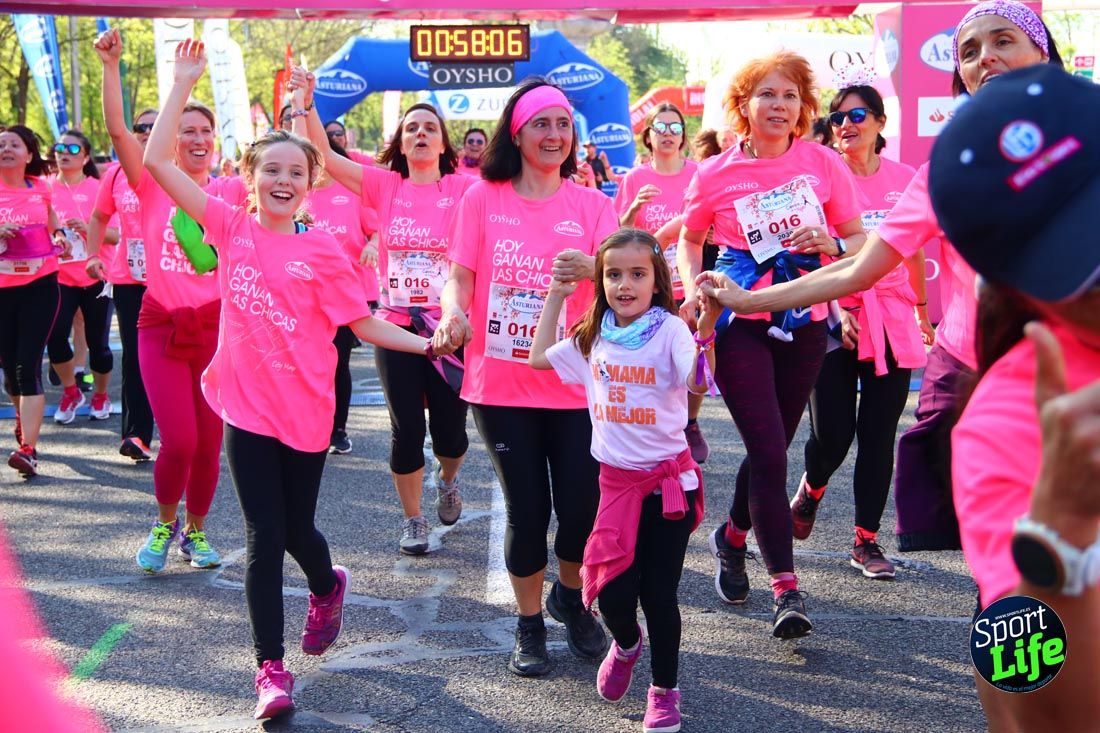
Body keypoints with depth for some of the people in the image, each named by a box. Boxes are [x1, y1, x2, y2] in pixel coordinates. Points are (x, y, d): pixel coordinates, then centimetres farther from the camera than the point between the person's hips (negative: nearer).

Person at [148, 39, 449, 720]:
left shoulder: (322, 248, -4)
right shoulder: (232, 226, -1)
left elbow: (364, 321, -2)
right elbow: (158, 159, -4)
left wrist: (426, 343, -13)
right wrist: (184, 82, -5)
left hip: (305, 411, 0)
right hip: (247, 408, 1)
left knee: (296, 528, 12)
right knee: (265, 539, 1)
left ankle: (327, 586, 48)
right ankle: (271, 668, 12)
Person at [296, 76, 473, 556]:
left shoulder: (464, 189, -1)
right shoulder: (386, 186, 2)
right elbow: (324, 155, -5)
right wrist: (306, 103, -15)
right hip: (395, 326, 1)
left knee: (450, 430, 5)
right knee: (406, 430, 4)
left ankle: (447, 480, 41)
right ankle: (412, 520, 23)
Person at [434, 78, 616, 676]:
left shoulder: (591, 205, 3)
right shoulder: (482, 198, 2)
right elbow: (460, 276, 1)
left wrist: (593, 269, -31)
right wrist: (453, 312, -21)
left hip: (574, 383, 1)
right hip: (501, 383, 0)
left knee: (583, 509, -3)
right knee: (527, 510, 3)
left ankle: (570, 596, 29)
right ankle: (530, 624, 26)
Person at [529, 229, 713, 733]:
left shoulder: (669, 330, -12)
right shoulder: (593, 338, 5)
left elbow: (698, 382, -27)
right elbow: (539, 358, 16)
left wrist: (706, 325, -41)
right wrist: (556, 295, 15)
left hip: (668, 481, -4)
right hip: (617, 482, 4)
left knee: (658, 592, 2)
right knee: (612, 592, 0)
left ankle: (665, 690, 23)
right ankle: (626, 645, 35)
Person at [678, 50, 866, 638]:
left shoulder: (823, 163, -1)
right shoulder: (715, 174, -3)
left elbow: (860, 240, 4)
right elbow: (689, 241, 12)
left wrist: (831, 244, -18)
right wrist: (693, 290, -6)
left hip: (804, 323, 2)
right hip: (740, 324, -2)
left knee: (773, 447, 13)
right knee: (769, 452, -11)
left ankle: (732, 537, 40)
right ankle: (786, 586, -5)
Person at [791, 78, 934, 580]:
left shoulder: (904, 179, 6)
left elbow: (912, 252, 16)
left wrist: (922, 310, 19)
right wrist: (836, 308, -13)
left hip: (891, 322, 2)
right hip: (833, 318, -2)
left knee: (879, 436, 4)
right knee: (832, 433, -5)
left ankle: (866, 540, 15)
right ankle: (811, 487, 29)